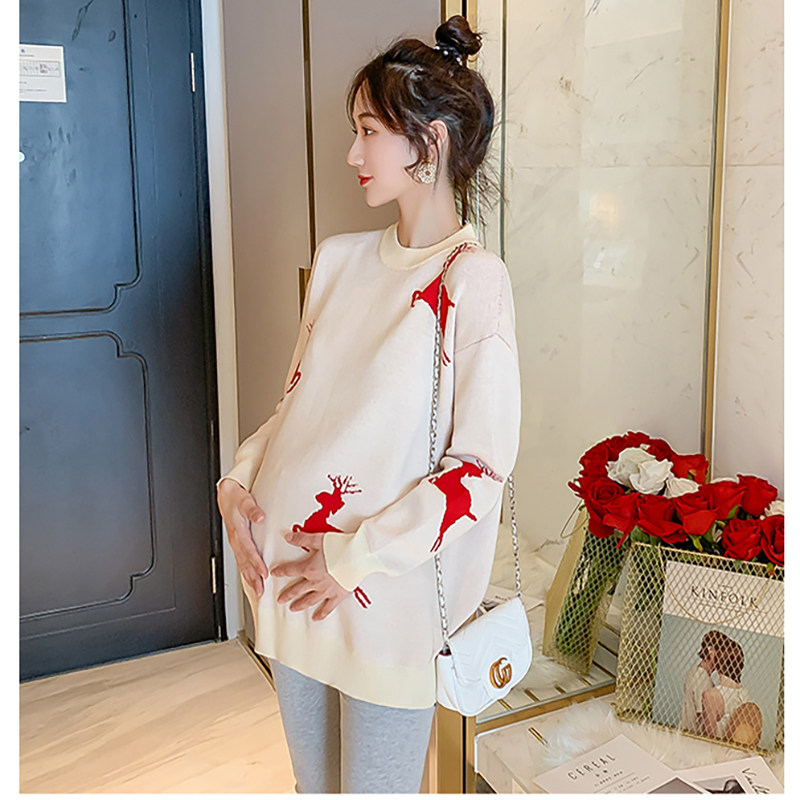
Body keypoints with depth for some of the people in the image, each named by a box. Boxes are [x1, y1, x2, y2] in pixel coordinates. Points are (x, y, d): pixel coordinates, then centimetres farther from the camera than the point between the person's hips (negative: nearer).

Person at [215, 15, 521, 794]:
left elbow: (482, 466, -17)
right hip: (287, 576, 6)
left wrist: (354, 559, -16)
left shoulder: (473, 278, -14)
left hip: (388, 594, -6)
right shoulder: (339, 257, 6)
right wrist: (238, 481, -1)